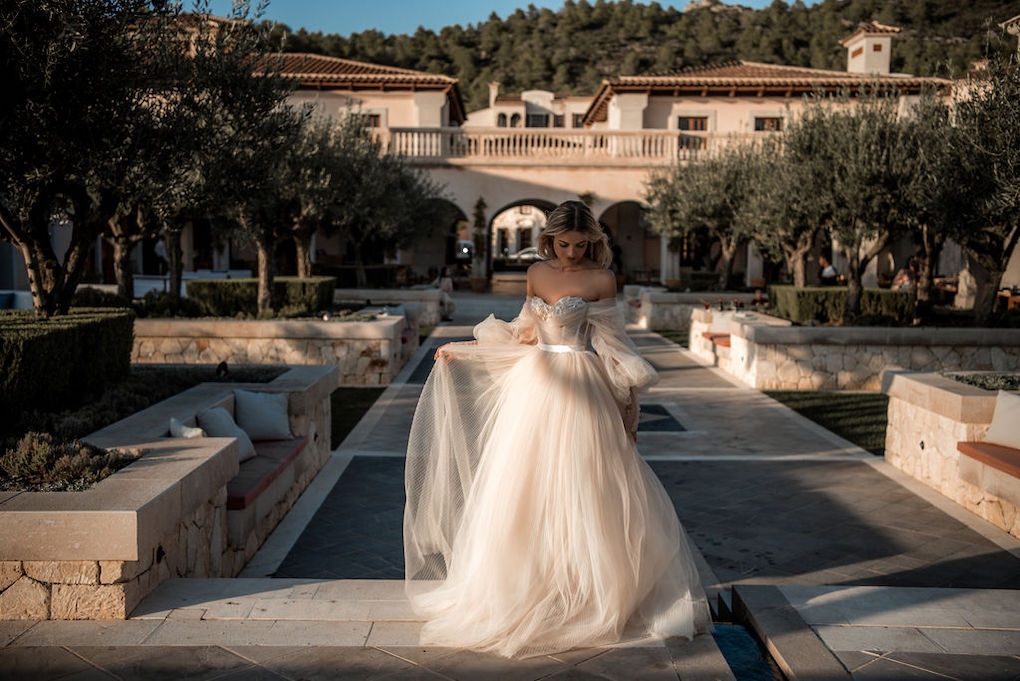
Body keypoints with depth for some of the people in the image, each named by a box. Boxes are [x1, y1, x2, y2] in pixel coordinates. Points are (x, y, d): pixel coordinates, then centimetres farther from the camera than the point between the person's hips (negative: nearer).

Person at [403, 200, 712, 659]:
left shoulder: (601, 280, -5)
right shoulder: (537, 273, 8)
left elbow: (612, 346, -3)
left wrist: (626, 405, -4)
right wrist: (461, 351, 15)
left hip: (580, 394, -5)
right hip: (534, 385, 5)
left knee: (581, 491, -1)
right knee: (527, 488, 7)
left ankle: (588, 588, 13)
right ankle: (532, 583, 21)